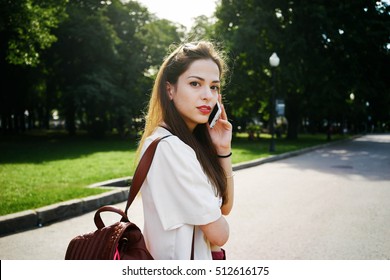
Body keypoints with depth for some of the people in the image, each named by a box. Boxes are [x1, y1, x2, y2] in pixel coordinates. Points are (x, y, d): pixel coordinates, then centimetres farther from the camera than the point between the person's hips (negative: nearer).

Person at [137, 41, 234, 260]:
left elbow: (225, 207, 4)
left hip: (200, 259, 8)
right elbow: (219, 234, -21)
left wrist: (223, 151, -6)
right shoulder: (168, 147, -25)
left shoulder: (191, 142, 2)